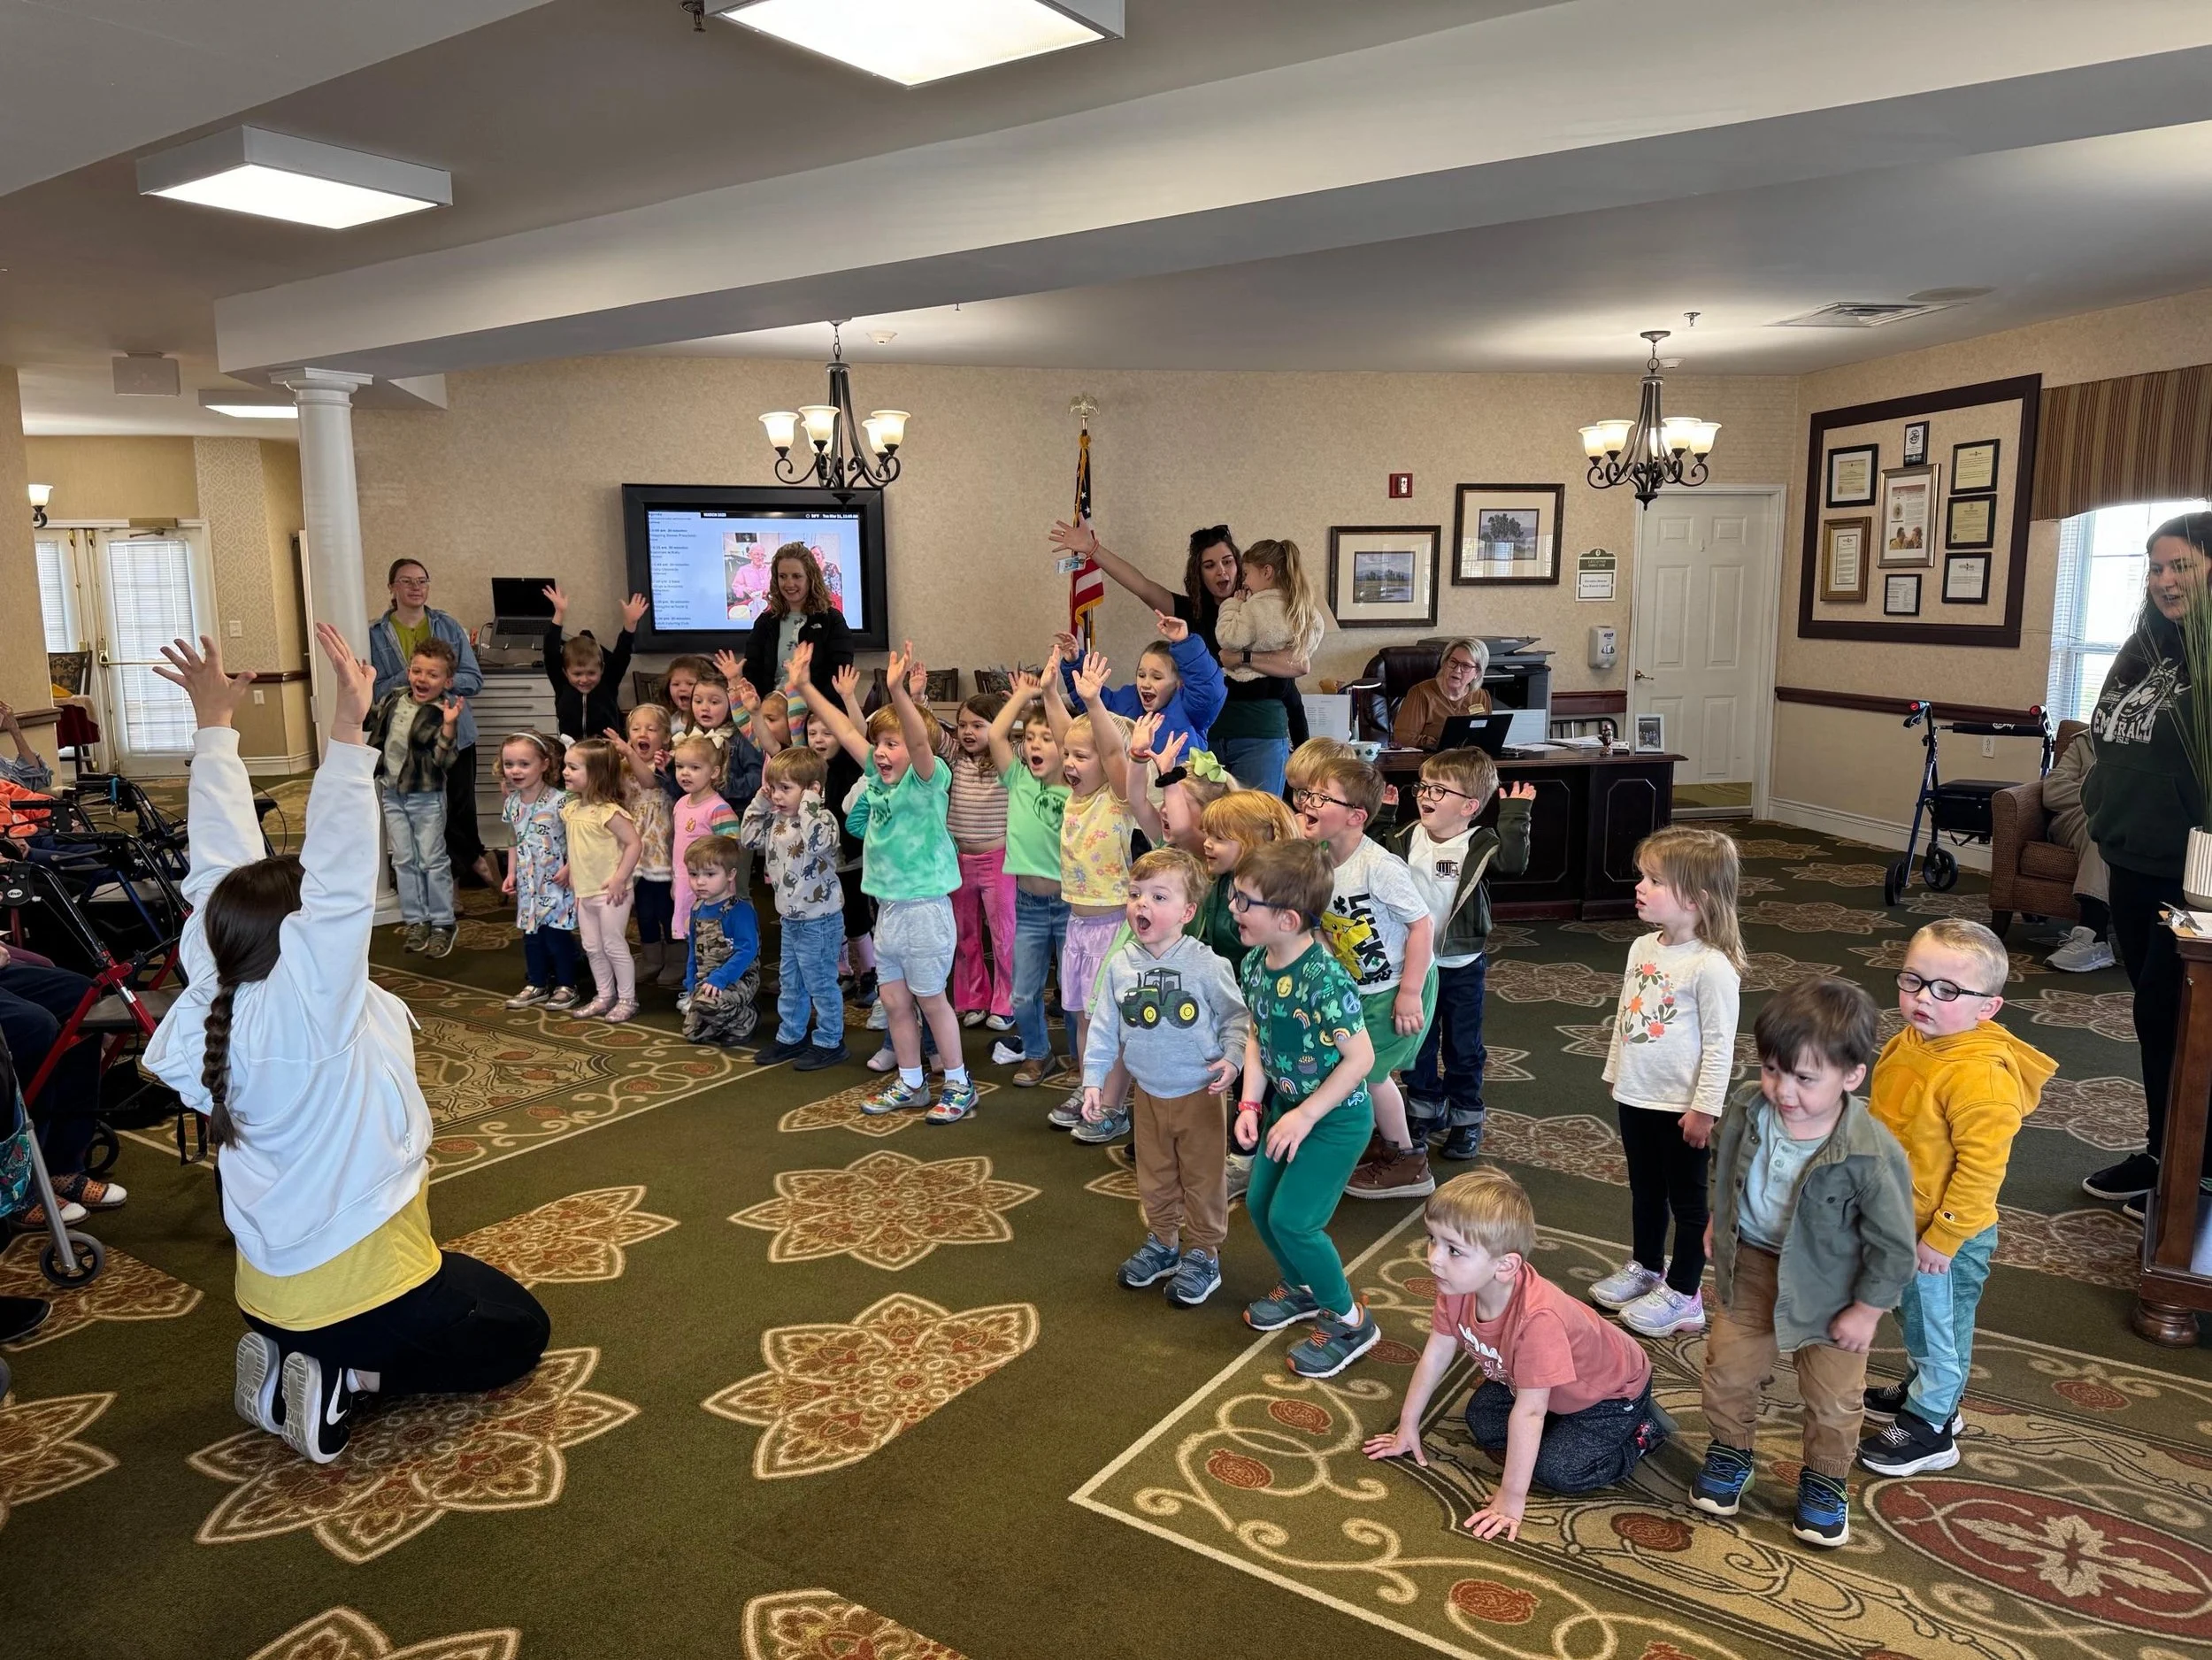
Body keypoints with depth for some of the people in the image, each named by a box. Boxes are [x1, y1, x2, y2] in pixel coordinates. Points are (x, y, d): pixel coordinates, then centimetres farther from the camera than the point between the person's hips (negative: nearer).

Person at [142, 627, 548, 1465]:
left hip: (270, 1290, 8)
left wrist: (216, 721, 2)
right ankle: (347, 1379, -3)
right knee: (519, 1331, 15)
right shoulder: (308, 1007, -27)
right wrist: (350, 727, -40)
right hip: (361, 1287, -8)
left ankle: (293, 1364, 11)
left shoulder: (216, 1000, -7)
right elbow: (343, 878, -37)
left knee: (474, 1298, 30)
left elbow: (225, 861, -3)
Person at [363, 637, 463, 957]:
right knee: (404, 860, 12)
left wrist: (449, 726, -36)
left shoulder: (443, 713, -17)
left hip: (426, 797, -6)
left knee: (432, 861, 4)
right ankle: (416, 920, 22)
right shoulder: (393, 698, 0)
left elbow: (442, 760, -25)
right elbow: (368, 720, 20)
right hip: (391, 793, 6)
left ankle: (442, 924, 15)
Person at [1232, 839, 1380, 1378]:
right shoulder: (1254, 964, -7)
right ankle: (1301, 1288, 41)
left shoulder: (1325, 978, -31)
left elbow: (1361, 1057, -24)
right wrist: (1251, 1104, -4)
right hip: (1287, 1105, 8)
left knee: (1291, 1219, -7)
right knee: (1259, 1203, 14)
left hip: (1336, 1116, -8)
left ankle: (1350, 1320, 15)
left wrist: (1305, 1116, -20)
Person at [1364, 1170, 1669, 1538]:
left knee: (1556, 1470, -18)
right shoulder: (1457, 1287, -23)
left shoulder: (1537, 1318, -45)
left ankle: (1643, 1431, 5)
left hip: (1613, 1390, -7)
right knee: (1481, 1420, -2)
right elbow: (1435, 1355, -9)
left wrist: (1512, 1499, -32)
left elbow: (1528, 1412, -39)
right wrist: (1407, 1427, -1)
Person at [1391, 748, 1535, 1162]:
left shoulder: (1479, 845, -14)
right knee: (1417, 1042, 15)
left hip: (1462, 967, -3)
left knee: (1462, 1046, 11)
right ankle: (1424, 1112, 33)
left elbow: (1513, 861, -30)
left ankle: (1466, 1120, 27)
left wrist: (1515, 814, -31)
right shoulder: (1407, 839, -3)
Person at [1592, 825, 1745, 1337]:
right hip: (1636, 1098, 8)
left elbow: (1719, 1045, -18)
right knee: (1644, 1190, 23)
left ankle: (1683, 1295, 23)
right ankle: (1645, 1268, 42)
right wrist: (1614, 1074, 16)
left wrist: (1704, 1109, -15)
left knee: (1688, 1200, 10)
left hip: (1680, 1107, -7)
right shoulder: (1643, 948, 2)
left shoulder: (1711, 967, -22)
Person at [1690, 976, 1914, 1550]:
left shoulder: (1872, 1155, -34)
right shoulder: (1748, 1110, -21)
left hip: (1830, 1283, -3)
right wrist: (1717, 1222, 14)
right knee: (1729, 1365, 12)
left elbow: (1893, 1244, -20)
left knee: (1833, 1395, 13)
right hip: (1753, 1261, 3)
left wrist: (1867, 1310, -11)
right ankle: (1730, 1451, 39)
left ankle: (1825, 1480, 40)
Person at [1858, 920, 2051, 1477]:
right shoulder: (1906, 1045, -4)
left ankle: (1929, 1428, 31)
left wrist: (1942, 1239, -22)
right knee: (1912, 1315, 27)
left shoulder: (1980, 1077, -31)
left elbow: (1980, 1170, -28)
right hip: (1899, 1223, 8)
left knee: (1939, 1328, 13)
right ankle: (1925, 1389, 49)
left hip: (1946, 1238, -8)